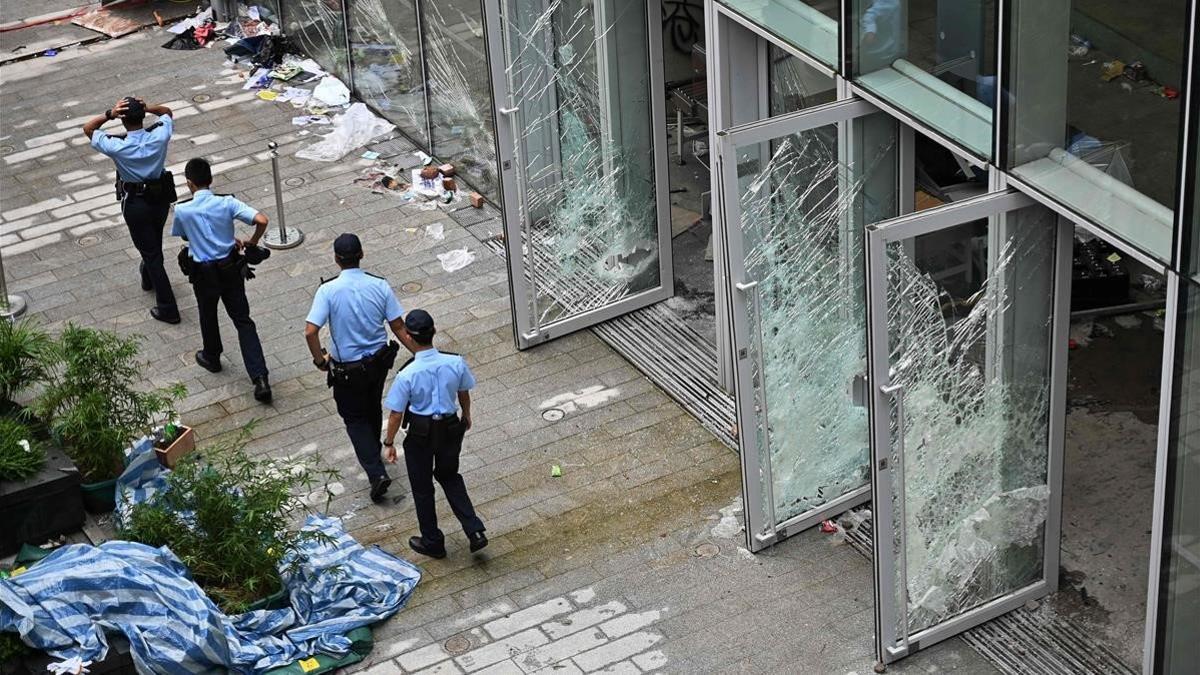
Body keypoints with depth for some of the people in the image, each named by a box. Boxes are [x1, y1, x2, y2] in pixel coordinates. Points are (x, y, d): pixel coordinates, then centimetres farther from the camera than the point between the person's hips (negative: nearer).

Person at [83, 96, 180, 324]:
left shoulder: (117, 147, -26)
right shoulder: (160, 135, -18)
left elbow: (88, 128, -11)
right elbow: (167, 111, 4)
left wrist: (109, 114, -26)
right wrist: (146, 108, -15)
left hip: (135, 203, -4)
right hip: (161, 196, 4)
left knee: (150, 252, 5)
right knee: (154, 243, 28)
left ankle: (167, 308, 7)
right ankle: (148, 278, 56)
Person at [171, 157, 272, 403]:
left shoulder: (182, 211, -13)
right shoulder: (227, 203, -12)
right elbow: (261, 221, -21)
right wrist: (252, 243, 1)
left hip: (204, 273, -1)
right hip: (230, 268, 1)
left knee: (208, 316, 25)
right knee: (243, 321, 5)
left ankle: (212, 358, 50)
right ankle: (260, 378, -4)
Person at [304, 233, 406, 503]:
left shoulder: (328, 290, -20)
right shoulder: (380, 286, -11)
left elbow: (310, 331, -24)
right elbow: (398, 326, -8)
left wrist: (320, 360, -7)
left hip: (347, 368, -3)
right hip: (379, 360, 4)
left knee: (355, 418, 12)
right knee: (373, 408, 27)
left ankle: (377, 472, -1)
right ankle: (374, 451, 49)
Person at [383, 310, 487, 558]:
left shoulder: (407, 375, -26)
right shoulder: (455, 363, -17)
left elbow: (396, 413, -16)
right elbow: (464, 394, 2)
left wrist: (390, 442, 0)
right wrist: (466, 416, 22)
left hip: (420, 434, -4)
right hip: (450, 428, 4)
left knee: (422, 487, 18)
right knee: (450, 477, 27)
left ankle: (432, 542, 33)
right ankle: (475, 531, 20)